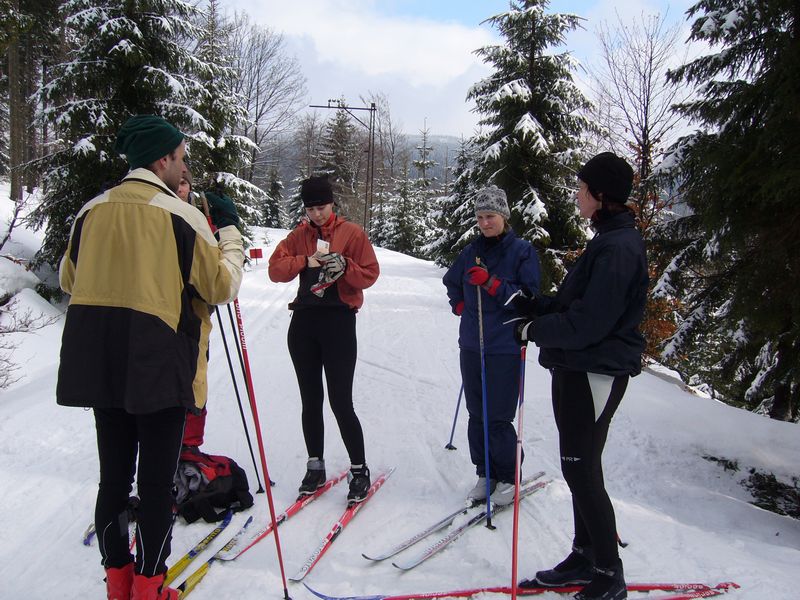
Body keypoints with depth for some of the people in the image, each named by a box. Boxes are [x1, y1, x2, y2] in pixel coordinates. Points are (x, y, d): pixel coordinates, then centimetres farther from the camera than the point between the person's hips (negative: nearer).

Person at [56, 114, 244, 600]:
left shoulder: (92, 211, 5)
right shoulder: (181, 215, -9)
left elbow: (68, 279, 16)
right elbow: (222, 287, -5)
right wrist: (230, 231, 8)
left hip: (98, 361, 5)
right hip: (158, 362, -5)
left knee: (113, 477, 15)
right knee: (157, 483, 6)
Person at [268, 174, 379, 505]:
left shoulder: (352, 232, 1)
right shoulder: (299, 235, 12)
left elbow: (370, 274, -2)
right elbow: (275, 268, 3)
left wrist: (344, 267, -20)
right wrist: (305, 261, -12)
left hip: (338, 320, -4)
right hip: (303, 322, 4)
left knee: (340, 402, -6)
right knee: (310, 400, 10)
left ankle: (359, 470, 8)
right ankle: (315, 466, 23)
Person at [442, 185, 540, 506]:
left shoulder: (522, 251, -3)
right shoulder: (471, 252, 11)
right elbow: (451, 282, 30)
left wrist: (491, 283, -20)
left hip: (505, 348, -5)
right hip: (472, 346, 5)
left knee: (498, 419, -4)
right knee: (477, 416, 9)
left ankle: (508, 479, 14)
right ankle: (485, 474, 22)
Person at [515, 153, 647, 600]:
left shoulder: (618, 247, -19)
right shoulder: (609, 240, 14)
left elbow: (588, 322, -23)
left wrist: (537, 330, -11)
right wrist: (532, 306, 7)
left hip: (597, 373, -10)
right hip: (578, 367, 10)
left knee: (581, 470, -3)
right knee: (580, 466, 16)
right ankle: (585, 558, 30)